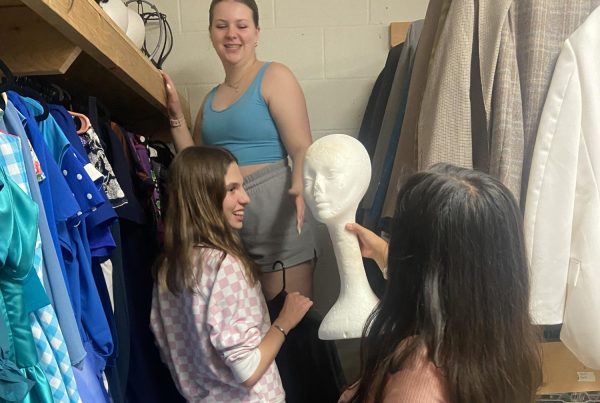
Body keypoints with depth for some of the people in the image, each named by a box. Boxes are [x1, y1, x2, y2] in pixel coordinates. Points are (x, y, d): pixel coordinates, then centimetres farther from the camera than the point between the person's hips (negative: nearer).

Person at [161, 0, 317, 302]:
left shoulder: (274, 76, -2)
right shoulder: (212, 98, 17)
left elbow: (302, 150, -11)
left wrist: (299, 187, -31)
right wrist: (176, 114, 9)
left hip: (274, 212, -6)